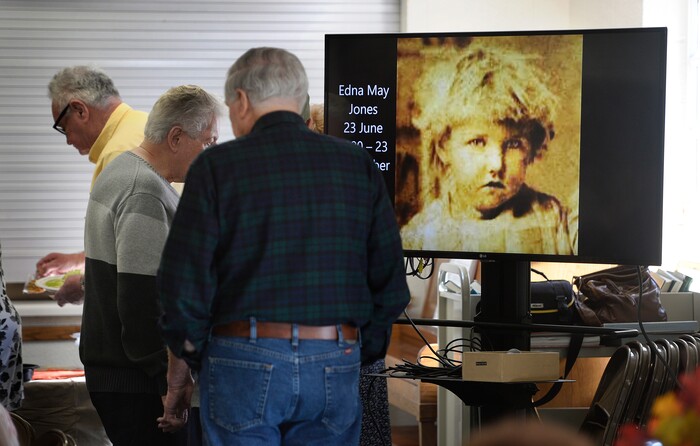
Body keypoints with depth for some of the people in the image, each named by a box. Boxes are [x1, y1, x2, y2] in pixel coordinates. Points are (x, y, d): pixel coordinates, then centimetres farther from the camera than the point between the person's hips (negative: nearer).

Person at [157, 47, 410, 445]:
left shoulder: (218, 166, -3)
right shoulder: (357, 164, 7)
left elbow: (184, 282, -7)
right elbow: (391, 281, 6)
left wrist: (196, 353, 7)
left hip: (244, 366, -3)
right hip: (336, 368, 3)